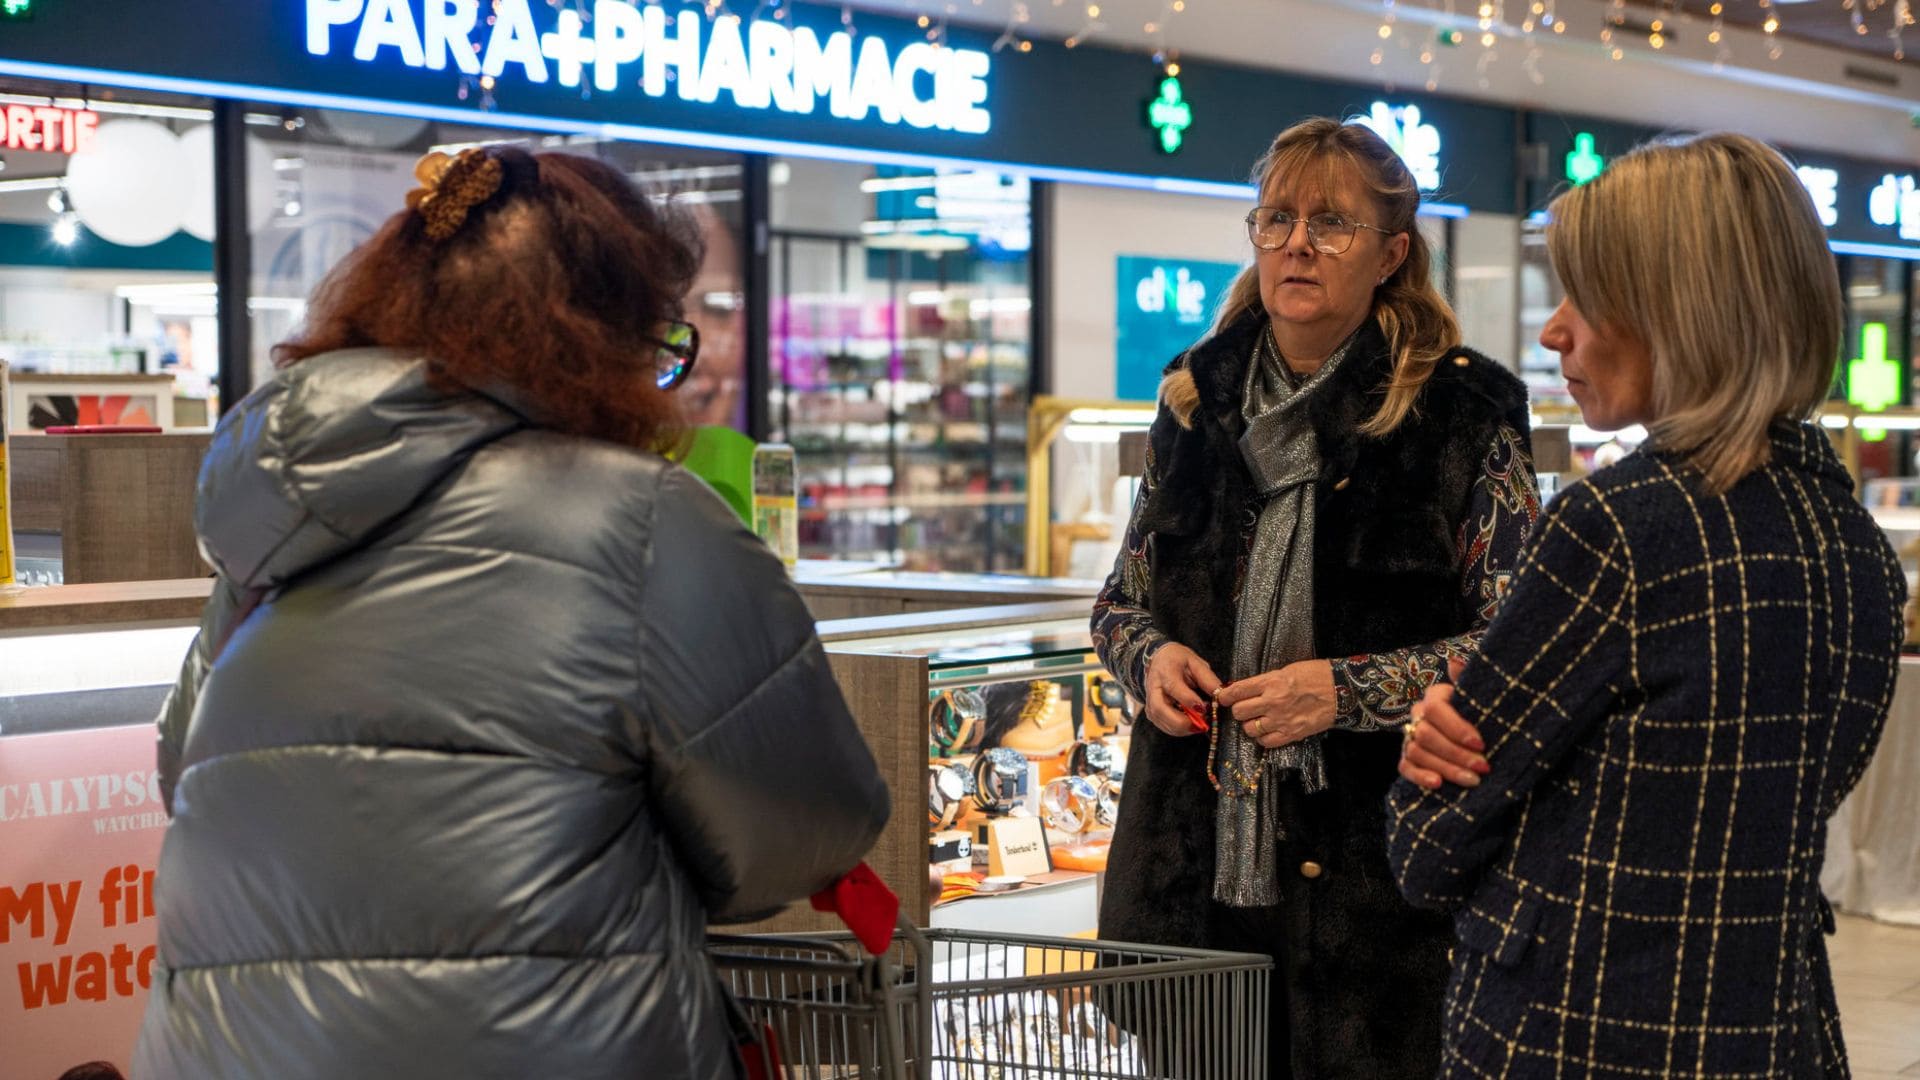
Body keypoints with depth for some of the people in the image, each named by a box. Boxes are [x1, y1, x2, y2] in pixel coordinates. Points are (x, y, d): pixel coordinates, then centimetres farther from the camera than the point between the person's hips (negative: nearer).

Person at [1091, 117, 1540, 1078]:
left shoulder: (1464, 413, -5)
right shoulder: (1197, 399, 9)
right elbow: (1122, 596, 18)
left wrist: (1348, 690, -17)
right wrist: (1150, 656, -4)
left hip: (1374, 869, -4)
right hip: (1193, 850, 4)